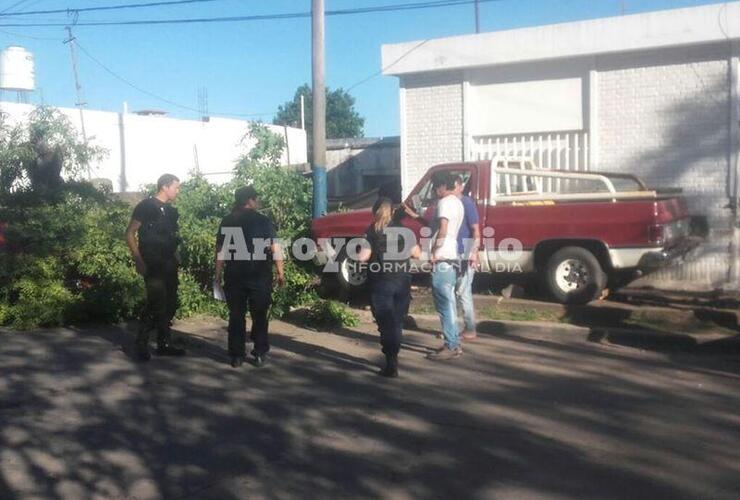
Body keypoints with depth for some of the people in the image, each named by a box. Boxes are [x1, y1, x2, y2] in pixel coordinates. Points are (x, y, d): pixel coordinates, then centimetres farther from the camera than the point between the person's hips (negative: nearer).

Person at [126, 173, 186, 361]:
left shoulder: (171, 211, 15)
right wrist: (138, 260, -16)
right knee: (156, 303, -13)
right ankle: (141, 344, -2)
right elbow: (130, 233, -9)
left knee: (170, 304, 9)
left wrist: (175, 256, 8)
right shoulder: (146, 206, -6)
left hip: (169, 264, 8)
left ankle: (164, 344, 18)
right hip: (153, 264, -8)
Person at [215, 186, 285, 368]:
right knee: (259, 315, 10)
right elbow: (275, 248, -7)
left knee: (236, 315, 8)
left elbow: (220, 249, 3)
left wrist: (218, 273, 9)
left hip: (234, 276, 2)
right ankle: (259, 354, 10)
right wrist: (280, 272, -2)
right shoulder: (263, 221, -4)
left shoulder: (227, 221, 4)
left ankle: (237, 355, 8)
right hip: (260, 276, -2)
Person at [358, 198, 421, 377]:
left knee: (386, 324, 1)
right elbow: (417, 253, 8)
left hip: (381, 283, -3)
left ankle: (391, 365, -4)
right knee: (397, 323, 14)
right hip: (402, 282, 3)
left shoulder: (372, 231, -4)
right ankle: (393, 359, 22)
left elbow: (362, 257, -13)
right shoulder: (404, 230, 6)